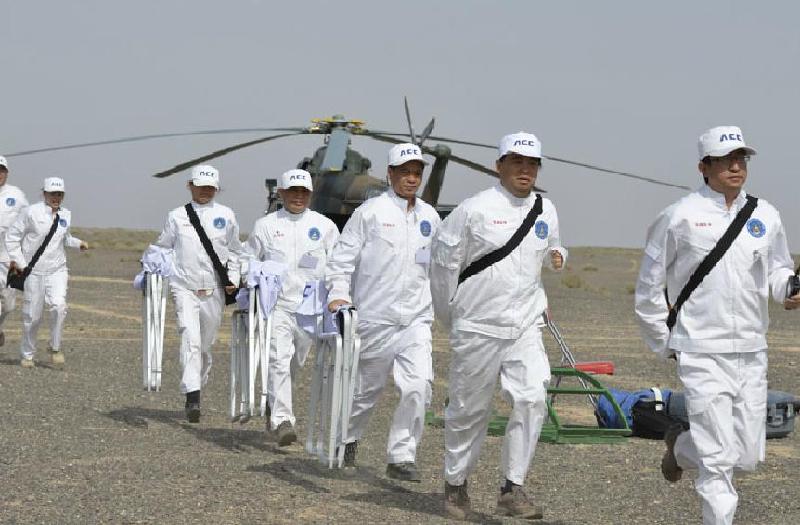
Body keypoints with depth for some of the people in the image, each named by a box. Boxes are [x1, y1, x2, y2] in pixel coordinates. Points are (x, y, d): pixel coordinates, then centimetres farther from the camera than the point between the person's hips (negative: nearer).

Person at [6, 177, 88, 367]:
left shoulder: (66, 215, 8)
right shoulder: (31, 212, -8)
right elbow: (11, 237, -3)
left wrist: (78, 243, 8)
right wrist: (20, 263, -9)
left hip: (57, 271, 3)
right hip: (33, 272, -3)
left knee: (58, 306, -19)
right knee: (32, 316, 2)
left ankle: (55, 348, -1)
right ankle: (27, 355, 21)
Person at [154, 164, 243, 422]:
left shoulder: (226, 215, 7)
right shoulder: (177, 216, 5)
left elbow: (234, 251, 16)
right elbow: (162, 247, 14)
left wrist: (232, 278, 4)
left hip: (214, 290, 2)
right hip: (185, 287, -2)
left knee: (206, 343, 11)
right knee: (190, 339, -16)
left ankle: (197, 385, 32)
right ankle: (192, 398, -21)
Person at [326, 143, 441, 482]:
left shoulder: (429, 216, 11)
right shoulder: (370, 211, -3)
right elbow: (343, 255, -4)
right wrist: (339, 293, -15)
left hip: (417, 317, 3)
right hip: (375, 317, -3)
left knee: (418, 385, -12)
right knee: (367, 387, 9)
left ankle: (401, 457, -4)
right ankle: (347, 438, 36)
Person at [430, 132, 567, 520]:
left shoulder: (545, 210, 7)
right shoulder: (476, 209, -7)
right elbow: (444, 261, 1)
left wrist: (557, 255, 3)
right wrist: (449, 315, 7)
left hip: (525, 326, 3)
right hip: (478, 326, -3)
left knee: (531, 399, -13)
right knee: (470, 409, 6)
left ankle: (512, 488, -4)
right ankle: (455, 484, 25)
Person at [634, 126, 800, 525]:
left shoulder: (765, 216, 6)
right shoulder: (681, 217, -5)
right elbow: (649, 283, 3)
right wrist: (663, 341, 4)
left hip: (751, 352, 5)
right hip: (702, 353, -5)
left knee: (749, 455, 12)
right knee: (719, 457, -9)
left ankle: (680, 446, 39)